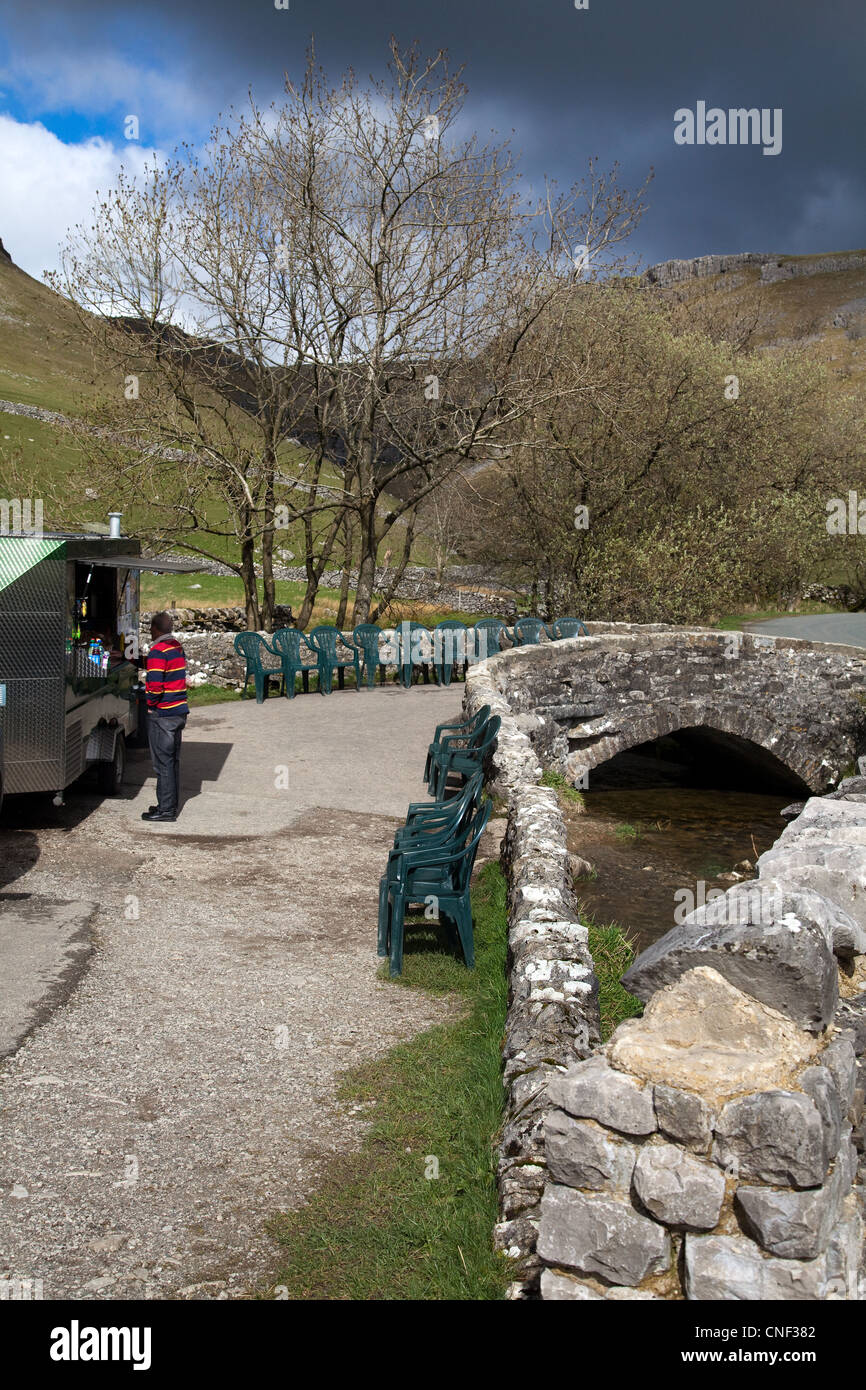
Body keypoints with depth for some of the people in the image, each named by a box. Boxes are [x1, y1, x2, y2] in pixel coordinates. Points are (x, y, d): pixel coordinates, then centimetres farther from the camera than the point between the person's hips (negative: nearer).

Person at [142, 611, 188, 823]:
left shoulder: (158, 651, -16)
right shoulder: (178, 647, 12)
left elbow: (155, 685, -23)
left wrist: (150, 703, -6)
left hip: (162, 714, -9)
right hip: (179, 711, 9)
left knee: (163, 762, -4)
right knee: (173, 760, 14)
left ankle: (166, 809, 0)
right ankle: (171, 804, 21)